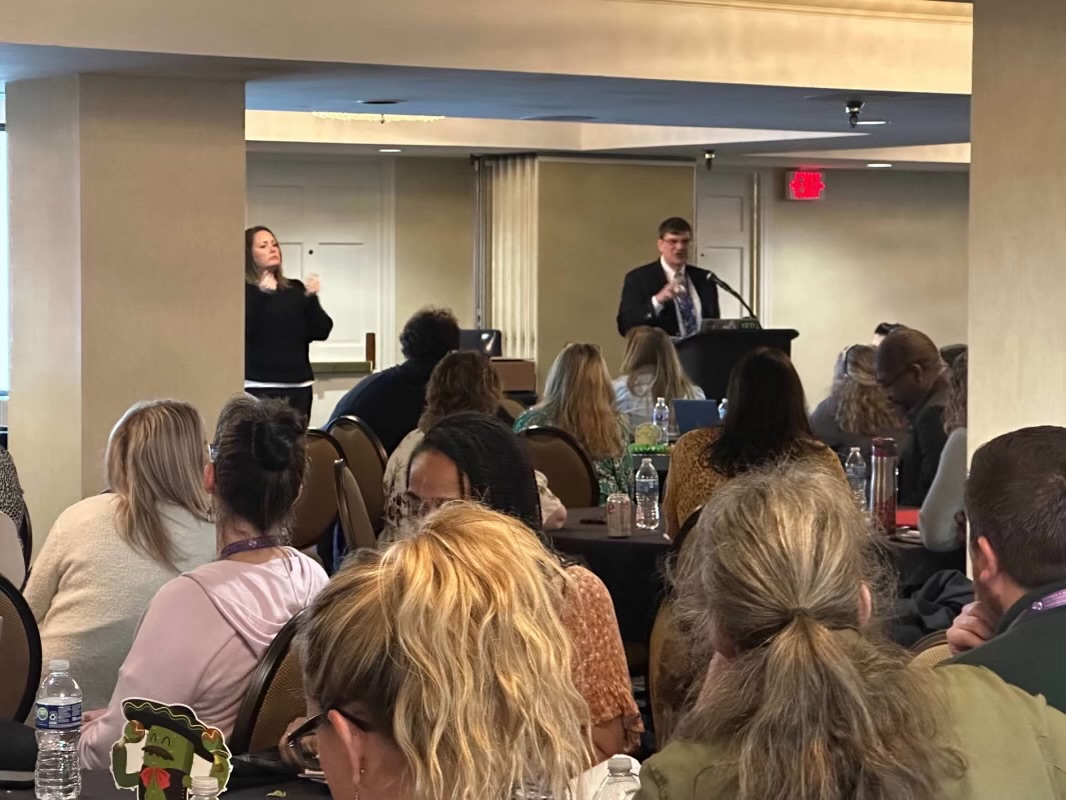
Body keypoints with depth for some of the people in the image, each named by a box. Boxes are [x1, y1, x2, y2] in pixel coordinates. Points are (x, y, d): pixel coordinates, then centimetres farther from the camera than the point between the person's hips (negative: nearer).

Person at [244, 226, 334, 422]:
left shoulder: (295, 289, 14)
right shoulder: (244, 291, 1)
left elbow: (321, 332, 8)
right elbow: (243, 329, -16)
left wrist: (312, 298, -6)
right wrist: (261, 294, -21)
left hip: (298, 385, 5)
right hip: (258, 386, -5)